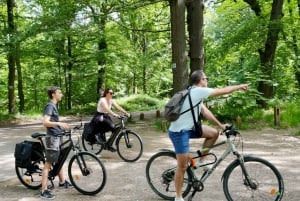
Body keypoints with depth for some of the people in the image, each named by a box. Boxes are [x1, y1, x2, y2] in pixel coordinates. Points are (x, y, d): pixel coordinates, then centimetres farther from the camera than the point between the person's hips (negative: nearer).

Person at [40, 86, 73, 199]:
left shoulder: (54, 106, 15)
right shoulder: (50, 106, -15)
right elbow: (45, 122, -27)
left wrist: (63, 127, 30)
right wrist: (59, 123, -40)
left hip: (57, 137, 10)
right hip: (52, 138, -10)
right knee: (48, 164, -7)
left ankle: (62, 182, 36)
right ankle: (44, 191, -4)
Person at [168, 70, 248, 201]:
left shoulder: (195, 93, 12)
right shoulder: (199, 91, -17)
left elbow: (205, 112, 12)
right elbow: (223, 91, -11)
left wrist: (221, 125, 10)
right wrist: (240, 86, 4)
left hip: (188, 128, 9)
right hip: (179, 132, -9)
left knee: (213, 133, 5)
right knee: (183, 166, -2)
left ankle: (201, 161, 18)